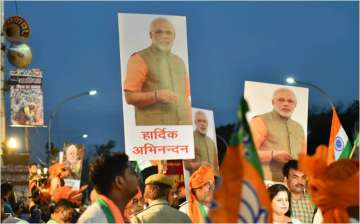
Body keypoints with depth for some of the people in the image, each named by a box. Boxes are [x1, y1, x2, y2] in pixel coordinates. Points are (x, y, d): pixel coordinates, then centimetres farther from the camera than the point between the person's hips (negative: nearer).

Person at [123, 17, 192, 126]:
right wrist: (156, 96, -20)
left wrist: (189, 124, 11)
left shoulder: (179, 62, 20)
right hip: (153, 129, -6)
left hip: (182, 128, 6)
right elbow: (130, 97, -6)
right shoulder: (139, 59, 0)